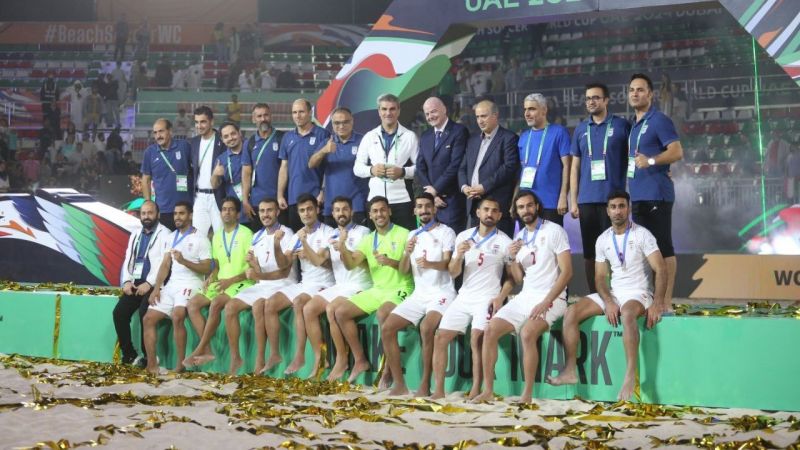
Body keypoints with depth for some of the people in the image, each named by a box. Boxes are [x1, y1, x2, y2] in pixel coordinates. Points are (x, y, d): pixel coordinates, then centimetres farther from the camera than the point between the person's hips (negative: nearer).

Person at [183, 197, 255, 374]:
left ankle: (200, 350, -24)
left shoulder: (246, 234, -5)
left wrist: (231, 280, -18)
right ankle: (207, 350, -20)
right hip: (220, 283, 7)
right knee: (192, 304, -14)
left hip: (241, 283, -7)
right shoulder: (217, 236, 16)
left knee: (216, 303, -32)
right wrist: (211, 277, -1)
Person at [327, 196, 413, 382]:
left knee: (382, 313, -38)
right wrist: (342, 248, -17)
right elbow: (351, 264, 2)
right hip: (376, 291, 7)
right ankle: (360, 360, 2)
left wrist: (391, 262, -27)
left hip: (400, 290, -7)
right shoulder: (368, 239, 13)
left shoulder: (404, 235, -5)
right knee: (339, 311, -5)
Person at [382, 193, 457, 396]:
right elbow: (403, 270, 10)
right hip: (418, 294, 6)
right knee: (387, 328, -11)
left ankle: (425, 384, -26)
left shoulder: (446, 232, 1)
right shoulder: (413, 235, 17)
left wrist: (429, 264, -34)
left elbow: (448, 263, -13)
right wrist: (407, 253, -12)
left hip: (442, 293, -6)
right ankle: (399, 384, -8)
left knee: (426, 327, -34)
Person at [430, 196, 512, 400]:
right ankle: (439, 390, 0)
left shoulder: (505, 242, -1)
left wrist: (501, 297, -14)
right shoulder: (463, 236, 8)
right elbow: (453, 273, 7)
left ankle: (476, 390, -20)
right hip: (464, 297, 5)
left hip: (487, 298, -5)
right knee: (440, 338, -3)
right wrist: (458, 256, -13)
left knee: (476, 339, -24)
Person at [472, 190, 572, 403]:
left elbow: (566, 272, -12)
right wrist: (513, 258, -6)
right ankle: (488, 390, -4)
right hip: (524, 297, 7)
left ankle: (528, 394, -24)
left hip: (551, 299, -6)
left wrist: (546, 302, -20)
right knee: (490, 331, -9)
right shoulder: (519, 238, 14)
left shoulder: (554, 231, -6)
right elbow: (518, 279, 14)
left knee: (527, 334, -32)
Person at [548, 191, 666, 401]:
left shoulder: (642, 235, -7)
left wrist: (657, 304, -24)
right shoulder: (603, 240, 8)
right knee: (571, 312, -13)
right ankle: (570, 371, -12)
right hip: (613, 294, 6)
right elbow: (600, 277, 7)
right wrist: (608, 302, -12)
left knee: (627, 313, -41)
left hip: (638, 294, -5)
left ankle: (631, 375, -42)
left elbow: (661, 270, -13)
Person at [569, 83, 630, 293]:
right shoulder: (581, 129, 12)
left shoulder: (621, 126, 1)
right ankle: (593, 296, 13)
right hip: (586, 200, 4)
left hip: (613, 197, -4)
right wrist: (573, 201, 7)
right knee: (589, 252, 6)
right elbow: (575, 167, 13)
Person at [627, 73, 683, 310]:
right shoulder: (633, 124, 19)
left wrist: (651, 161, -27)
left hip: (656, 194, -9)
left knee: (663, 247, -7)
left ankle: (666, 301, -6)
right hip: (637, 195, 9)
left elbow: (677, 151, -14)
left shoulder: (659, 121, -6)